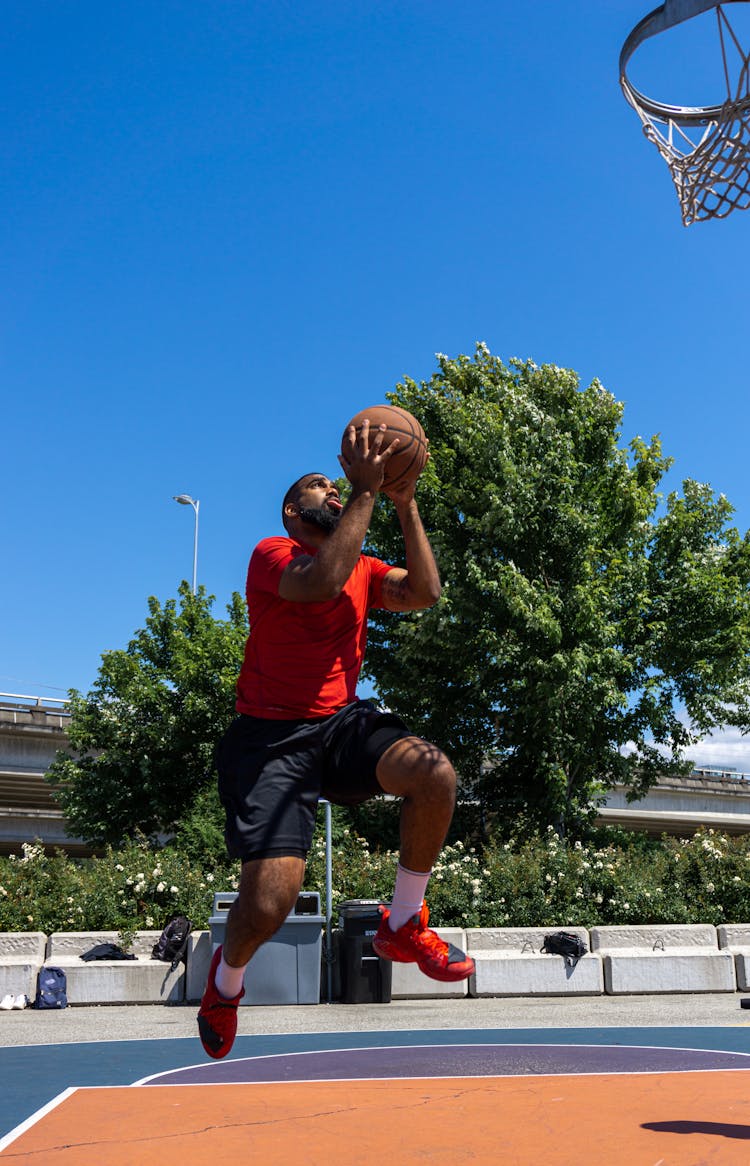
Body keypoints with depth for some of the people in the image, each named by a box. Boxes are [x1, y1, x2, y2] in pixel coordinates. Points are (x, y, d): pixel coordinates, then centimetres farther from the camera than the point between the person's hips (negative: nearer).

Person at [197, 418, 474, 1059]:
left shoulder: (363, 567, 14)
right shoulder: (272, 554, -6)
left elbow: (425, 593, -2)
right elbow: (322, 582, -27)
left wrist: (404, 502, -5)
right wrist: (365, 489, -23)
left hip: (342, 723, 5)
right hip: (272, 735, -5)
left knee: (435, 772, -26)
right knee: (268, 904, -18)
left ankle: (403, 925, -3)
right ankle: (227, 978, 21)